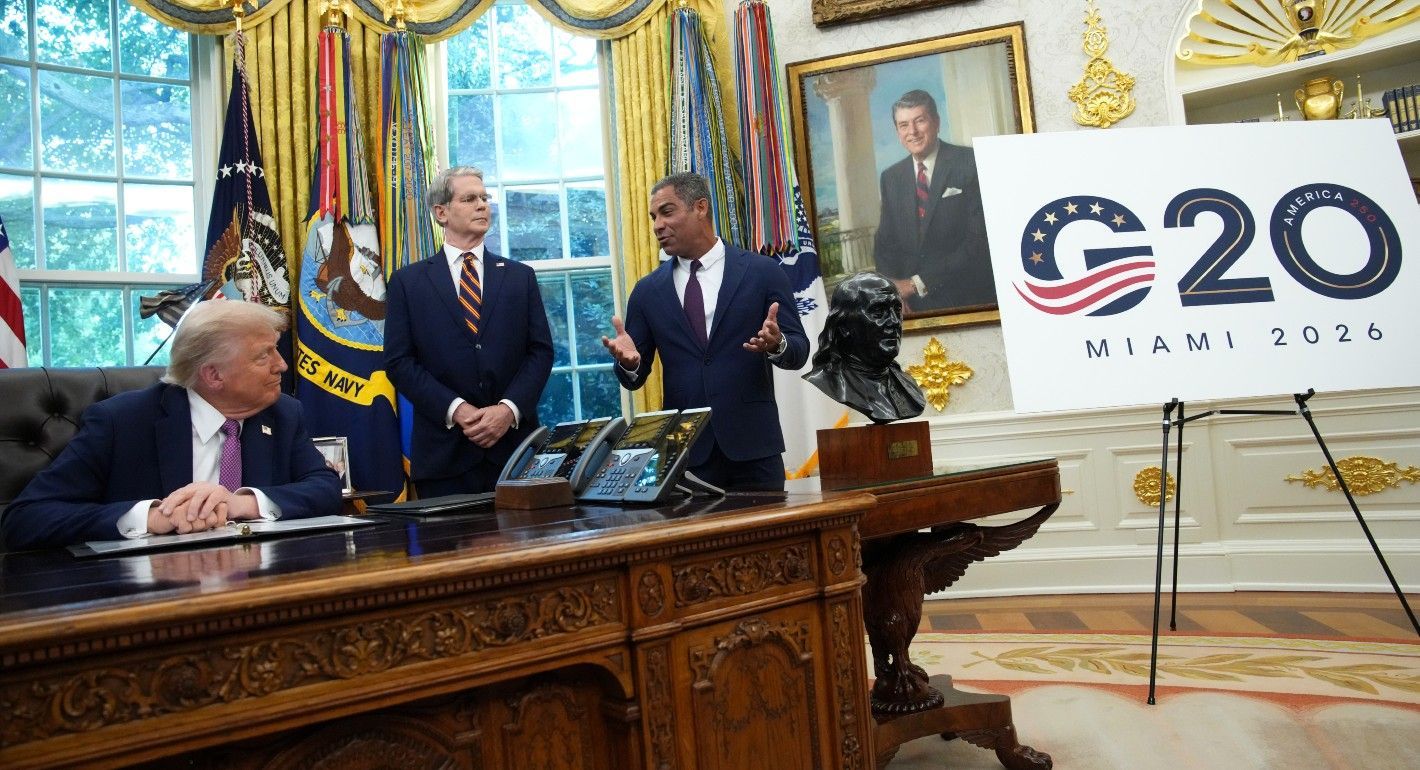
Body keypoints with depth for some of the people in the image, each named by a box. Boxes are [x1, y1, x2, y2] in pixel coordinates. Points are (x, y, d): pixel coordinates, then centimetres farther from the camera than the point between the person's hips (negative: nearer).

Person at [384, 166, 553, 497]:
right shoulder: (408, 281, 7)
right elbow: (399, 361, 0)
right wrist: (455, 409, -12)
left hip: (514, 445, 1)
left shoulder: (520, 276, 11)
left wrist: (509, 408, -11)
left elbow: (541, 350, 5)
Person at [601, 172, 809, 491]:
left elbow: (799, 349, 0)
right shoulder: (647, 290, 8)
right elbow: (635, 377, 8)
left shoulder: (763, 272, 1)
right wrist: (629, 361, -15)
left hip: (752, 442, -1)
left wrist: (777, 345, -22)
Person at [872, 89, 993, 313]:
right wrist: (894, 291, -7)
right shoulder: (890, 178, 11)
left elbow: (979, 239, -10)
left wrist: (916, 284, -11)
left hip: (970, 299, -4)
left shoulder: (971, 163, -4)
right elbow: (884, 243, 12)